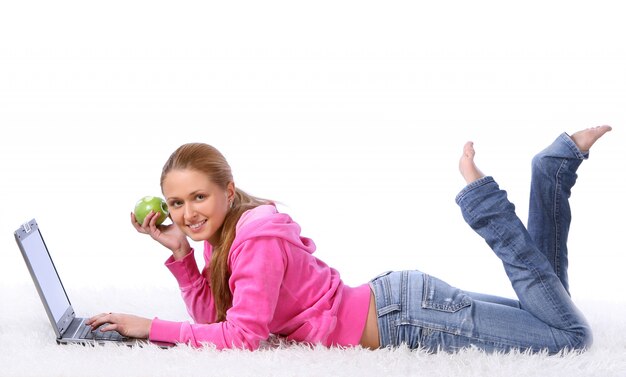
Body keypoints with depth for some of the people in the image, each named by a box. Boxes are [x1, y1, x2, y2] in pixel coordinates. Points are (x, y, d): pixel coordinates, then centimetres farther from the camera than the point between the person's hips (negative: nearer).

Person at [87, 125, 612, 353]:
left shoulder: (258, 236, -24)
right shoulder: (223, 233, 4)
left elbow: (243, 335, -29)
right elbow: (214, 317, 4)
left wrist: (150, 327, -26)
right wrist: (179, 253, -7)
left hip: (406, 313, -8)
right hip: (391, 303, 8)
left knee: (570, 336, -9)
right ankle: (554, 168, 21)